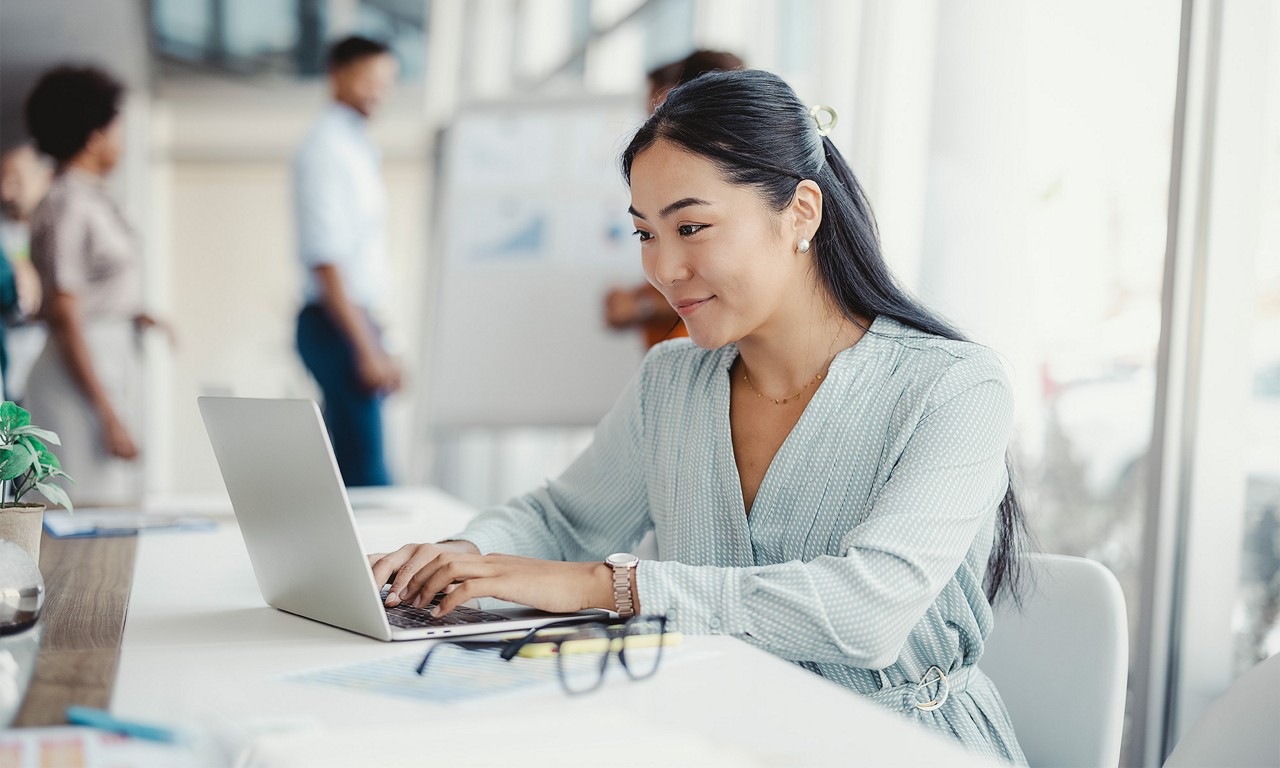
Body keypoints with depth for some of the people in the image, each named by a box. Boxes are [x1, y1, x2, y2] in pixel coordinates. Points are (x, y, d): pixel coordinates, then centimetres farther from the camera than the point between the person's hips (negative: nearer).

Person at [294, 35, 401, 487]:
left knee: (350, 464, 13)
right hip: (338, 325, -10)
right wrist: (367, 348, -21)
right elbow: (325, 260, -19)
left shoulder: (357, 146, 17)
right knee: (365, 468, -10)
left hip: (355, 319, 10)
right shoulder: (326, 149, -12)